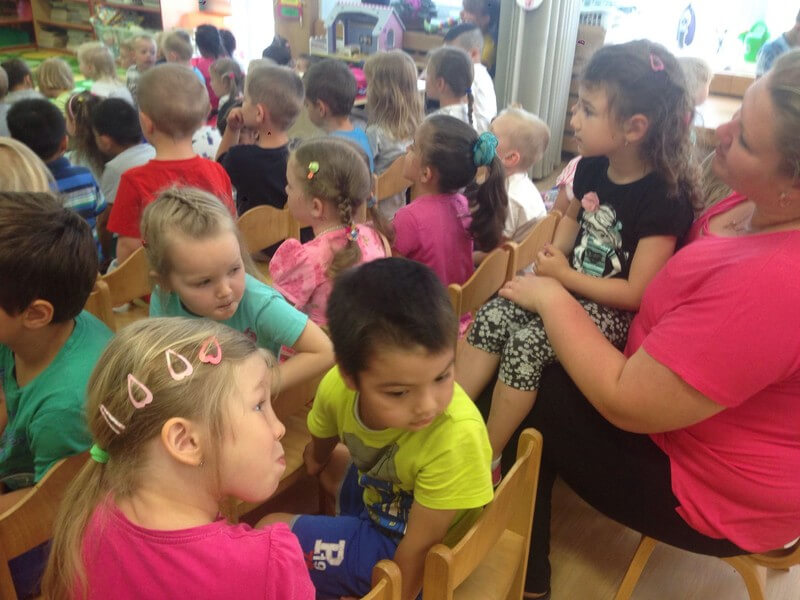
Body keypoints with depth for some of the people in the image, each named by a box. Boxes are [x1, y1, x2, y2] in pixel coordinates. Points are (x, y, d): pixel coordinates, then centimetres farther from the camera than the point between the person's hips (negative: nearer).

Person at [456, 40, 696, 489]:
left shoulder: (665, 199, -22)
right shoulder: (592, 167, -1)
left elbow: (636, 294, -20)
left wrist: (565, 276, -17)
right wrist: (554, 256, 2)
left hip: (616, 313, -7)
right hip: (571, 286, 7)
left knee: (528, 342, -26)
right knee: (491, 317, -14)